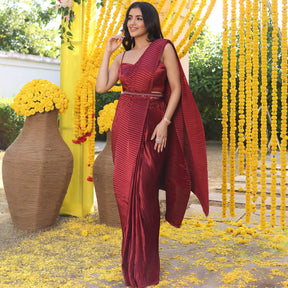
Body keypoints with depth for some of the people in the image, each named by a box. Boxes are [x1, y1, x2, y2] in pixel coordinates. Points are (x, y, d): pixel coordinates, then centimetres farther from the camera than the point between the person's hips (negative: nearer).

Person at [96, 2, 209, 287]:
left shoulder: (164, 48, 0)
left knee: (143, 191, -4)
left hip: (151, 124, -5)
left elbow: (176, 88, -4)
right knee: (124, 188, 6)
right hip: (124, 124, 5)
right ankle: (130, 256, 23)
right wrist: (107, 51, 6)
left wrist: (165, 122, -15)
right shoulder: (123, 55, 14)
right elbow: (102, 86, 3)